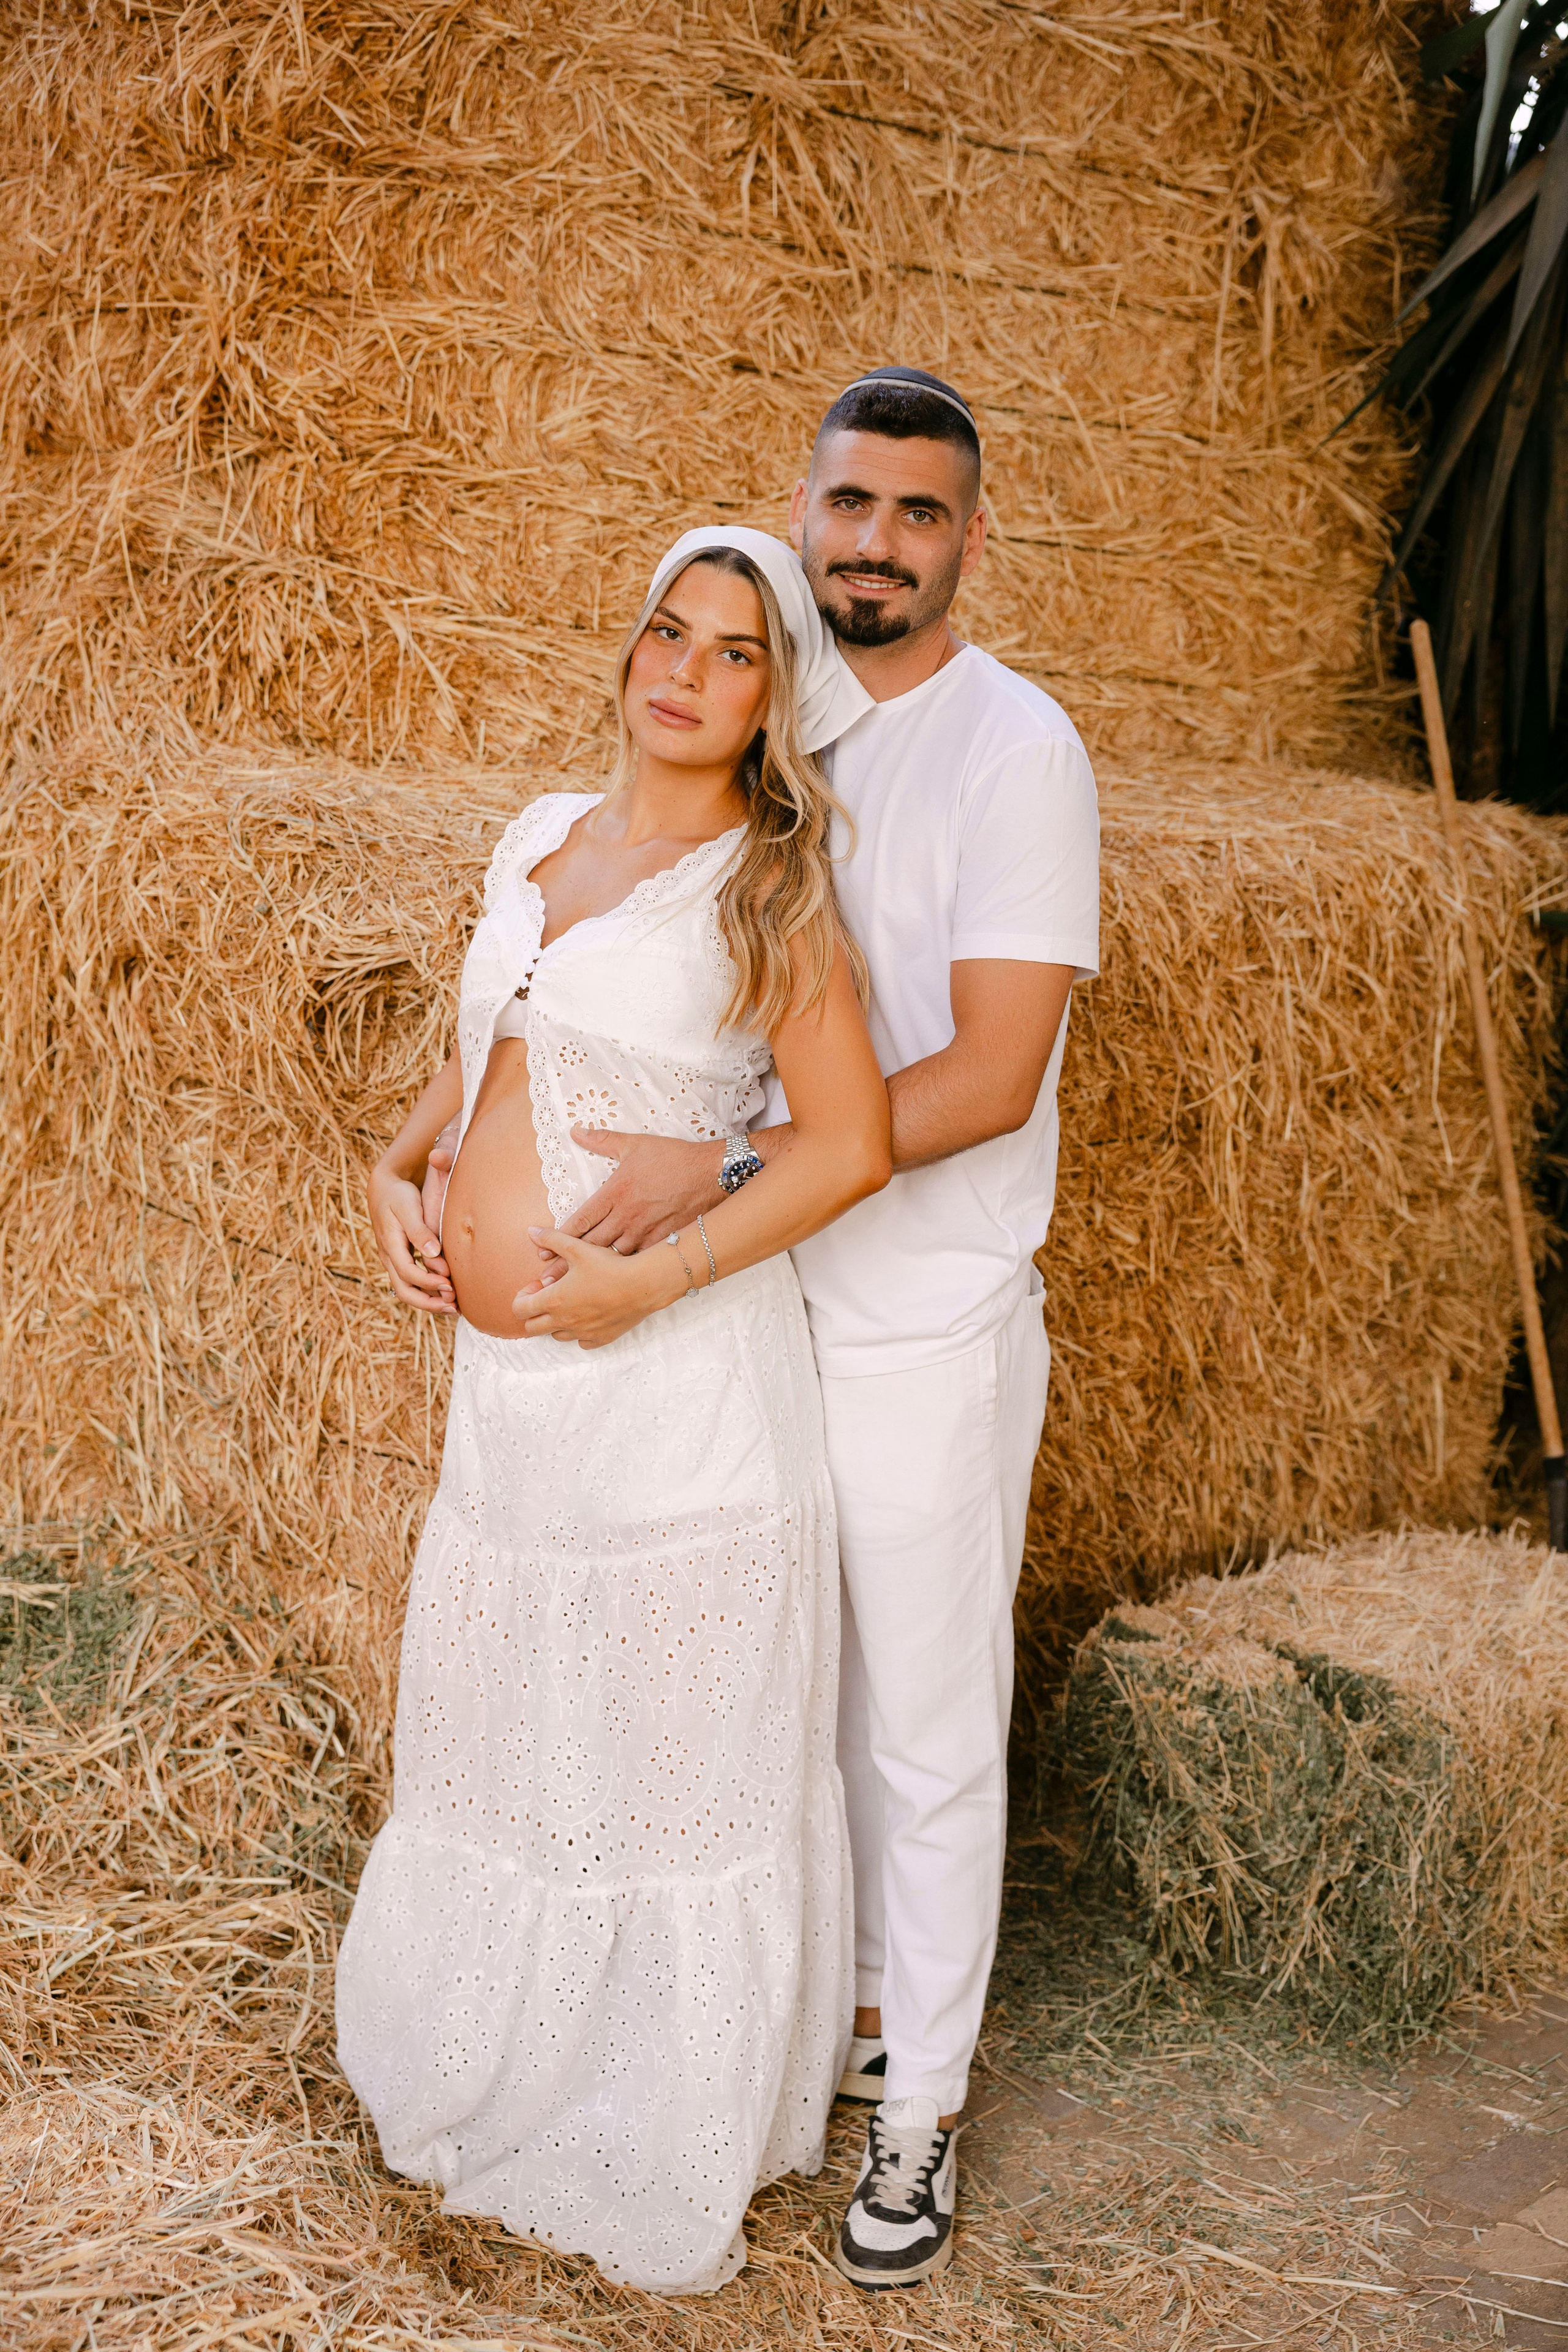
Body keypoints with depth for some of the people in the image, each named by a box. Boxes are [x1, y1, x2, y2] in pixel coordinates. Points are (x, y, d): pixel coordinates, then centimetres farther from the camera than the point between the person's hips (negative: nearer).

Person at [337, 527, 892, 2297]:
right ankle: (494, 2095, 43)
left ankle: (674, 2176, 28)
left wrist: (647, 1279, -18)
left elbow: (850, 1145, -12)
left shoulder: (772, 889, -8)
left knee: (673, 1767, 7)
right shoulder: (541, 835, 10)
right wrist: (394, 1176, 4)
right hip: (502, 1378, 6)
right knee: (491, 1743, 20)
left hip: (673, 1378, -6)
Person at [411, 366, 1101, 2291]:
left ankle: (917, 2104, 27)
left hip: (928, 1338, -6)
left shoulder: (1014, 750, -13)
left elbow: (986, 1080, -21)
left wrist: (716, 1172, -26)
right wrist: (431, 1153, -5)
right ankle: (843, 1997, 42)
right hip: (751, 1319, 6)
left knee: (927, 1740, 8)